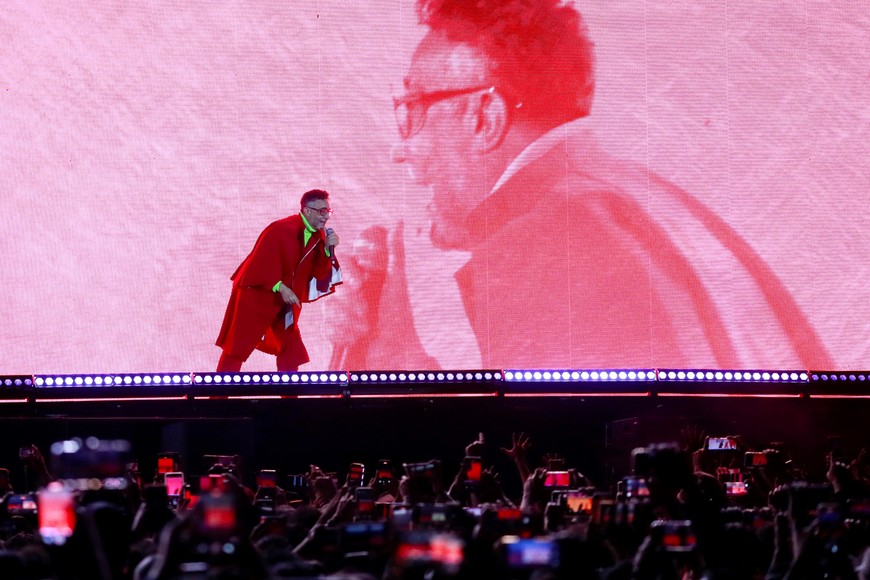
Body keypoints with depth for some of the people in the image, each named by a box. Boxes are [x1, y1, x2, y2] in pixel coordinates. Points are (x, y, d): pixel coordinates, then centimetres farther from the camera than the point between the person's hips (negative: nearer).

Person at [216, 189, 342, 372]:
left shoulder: (318, 236, 1)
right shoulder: (281, 230, -21)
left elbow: (319, 273, -1)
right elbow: (261, 262, -24)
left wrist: (328, 250, -16)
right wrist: (280, 287, -28)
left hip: (284, 300, 7)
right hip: (256, 295, -7)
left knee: (292, 349, 5)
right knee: (239, 345, -3)